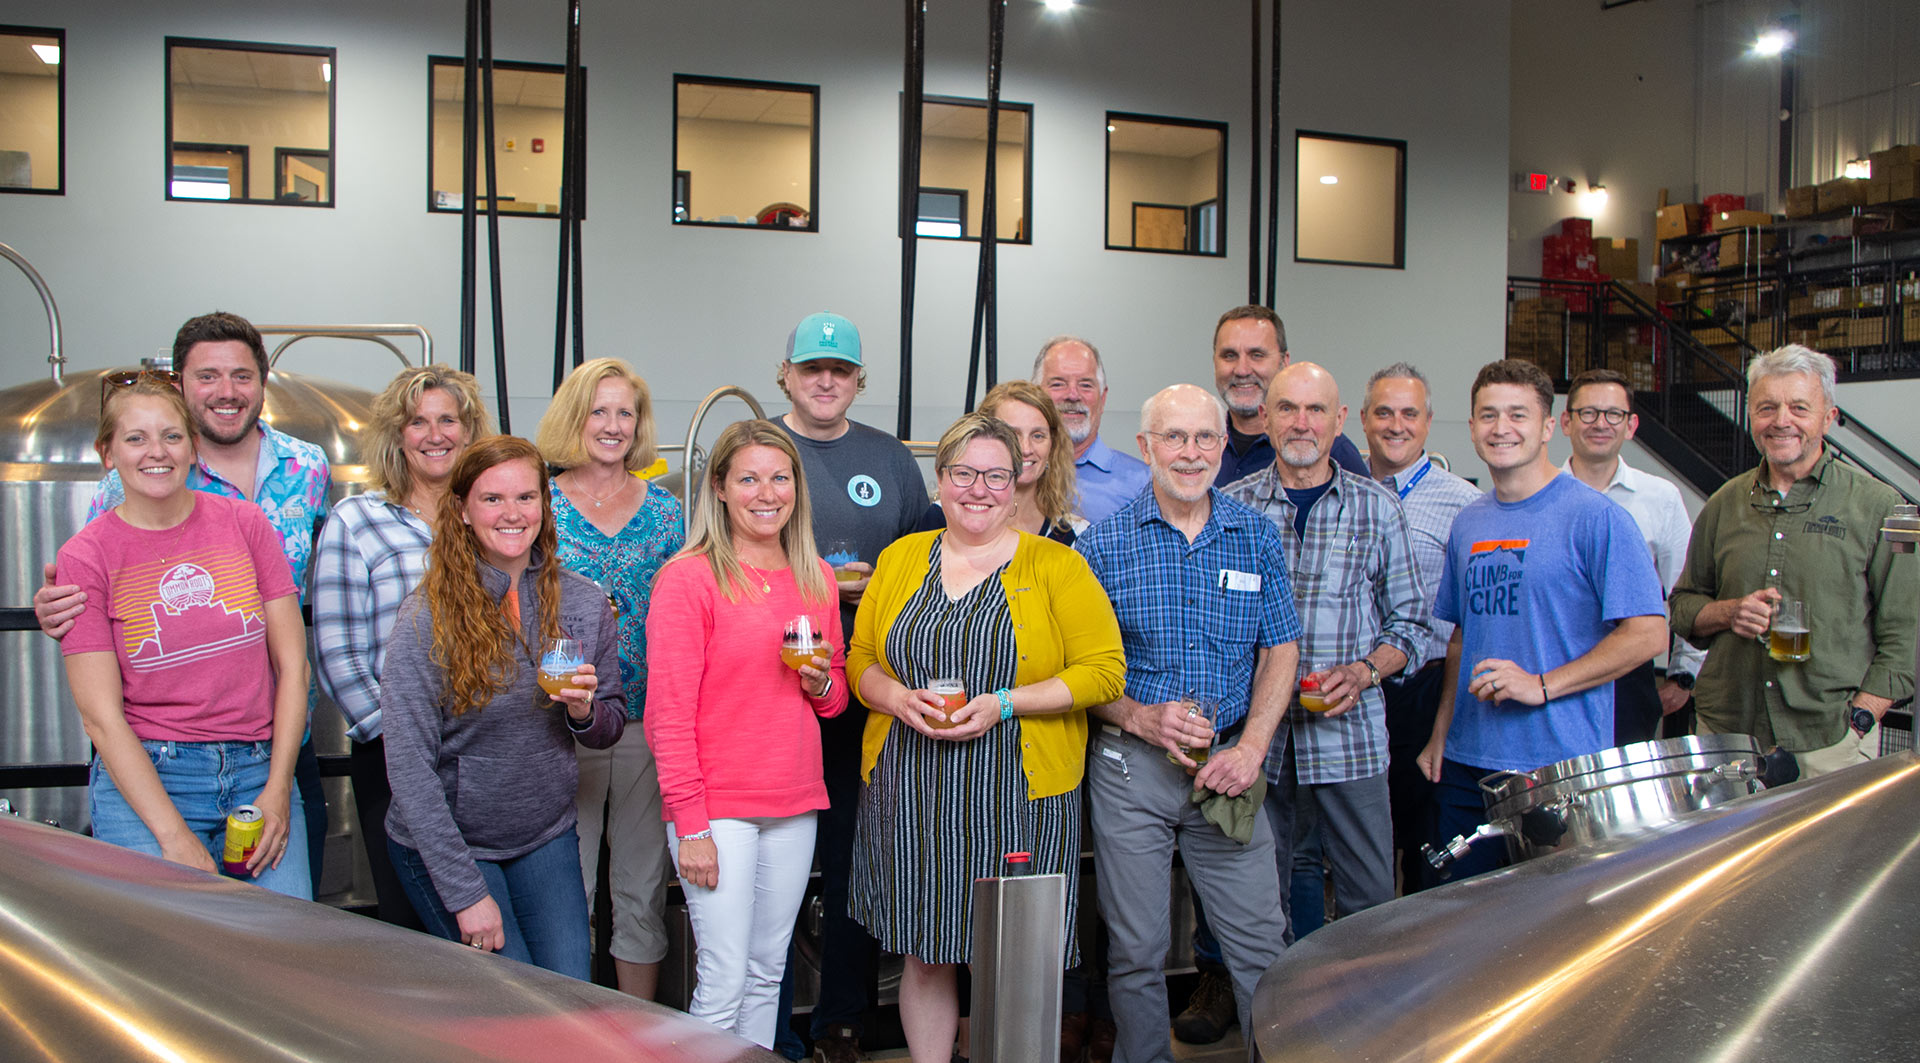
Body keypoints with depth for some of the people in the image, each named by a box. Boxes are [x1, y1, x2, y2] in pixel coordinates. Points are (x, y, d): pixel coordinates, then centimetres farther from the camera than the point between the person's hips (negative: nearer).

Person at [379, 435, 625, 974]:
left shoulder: (583, 602, -3)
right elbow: (408, 766, -16)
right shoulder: (427, 617, -15)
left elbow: (611, 725, 9)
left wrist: (584, 711, -17)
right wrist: (466, 892, -18)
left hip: (547, 839, 4)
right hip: (445, 845, -4)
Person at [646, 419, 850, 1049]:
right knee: (725, 981, -4)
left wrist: (821, 681, -4)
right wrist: (689, 825, -13)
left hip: (793, 806, 6)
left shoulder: (816, 578, 9)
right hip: (716, 805, -5)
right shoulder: (688, 578, -8)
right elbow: (669, 712, -10)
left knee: (768, 974, 13)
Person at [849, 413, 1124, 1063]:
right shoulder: (899, 559, 10)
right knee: (924, 956, 10)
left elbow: (1103, 670, -6)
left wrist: (1003, 704, -16)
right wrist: (899, 697, -10)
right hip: (911, 792, 3)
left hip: (1018, 796, -3)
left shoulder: (1057, 566, -1)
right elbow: (860, 661, 12)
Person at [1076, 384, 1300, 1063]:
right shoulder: (1104, 542, -3)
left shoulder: (1257, 537, 5)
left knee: (1261, 945, 3)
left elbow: (1280, 649, 5)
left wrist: (1252, 746, -7)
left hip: (1230, 764, 2)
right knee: (1136, 951, 9)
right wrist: (1140, 718, -16)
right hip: (1131, 763, -1)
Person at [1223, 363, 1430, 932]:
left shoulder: (1377, 508, 4)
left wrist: (1364, 672, -10)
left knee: (1371, 899, 3)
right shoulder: (1232, 507, 3)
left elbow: (1408, 622, 7)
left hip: (1351, 731, 0)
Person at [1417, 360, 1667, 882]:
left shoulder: (1594, 516, -8)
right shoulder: (1468, 523, 12)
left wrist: (1542, 685, -17)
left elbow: (1648, 633, -12)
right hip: (1469, 763, 6)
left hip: (1563, 765, -6)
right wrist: (1441, 733, 12)